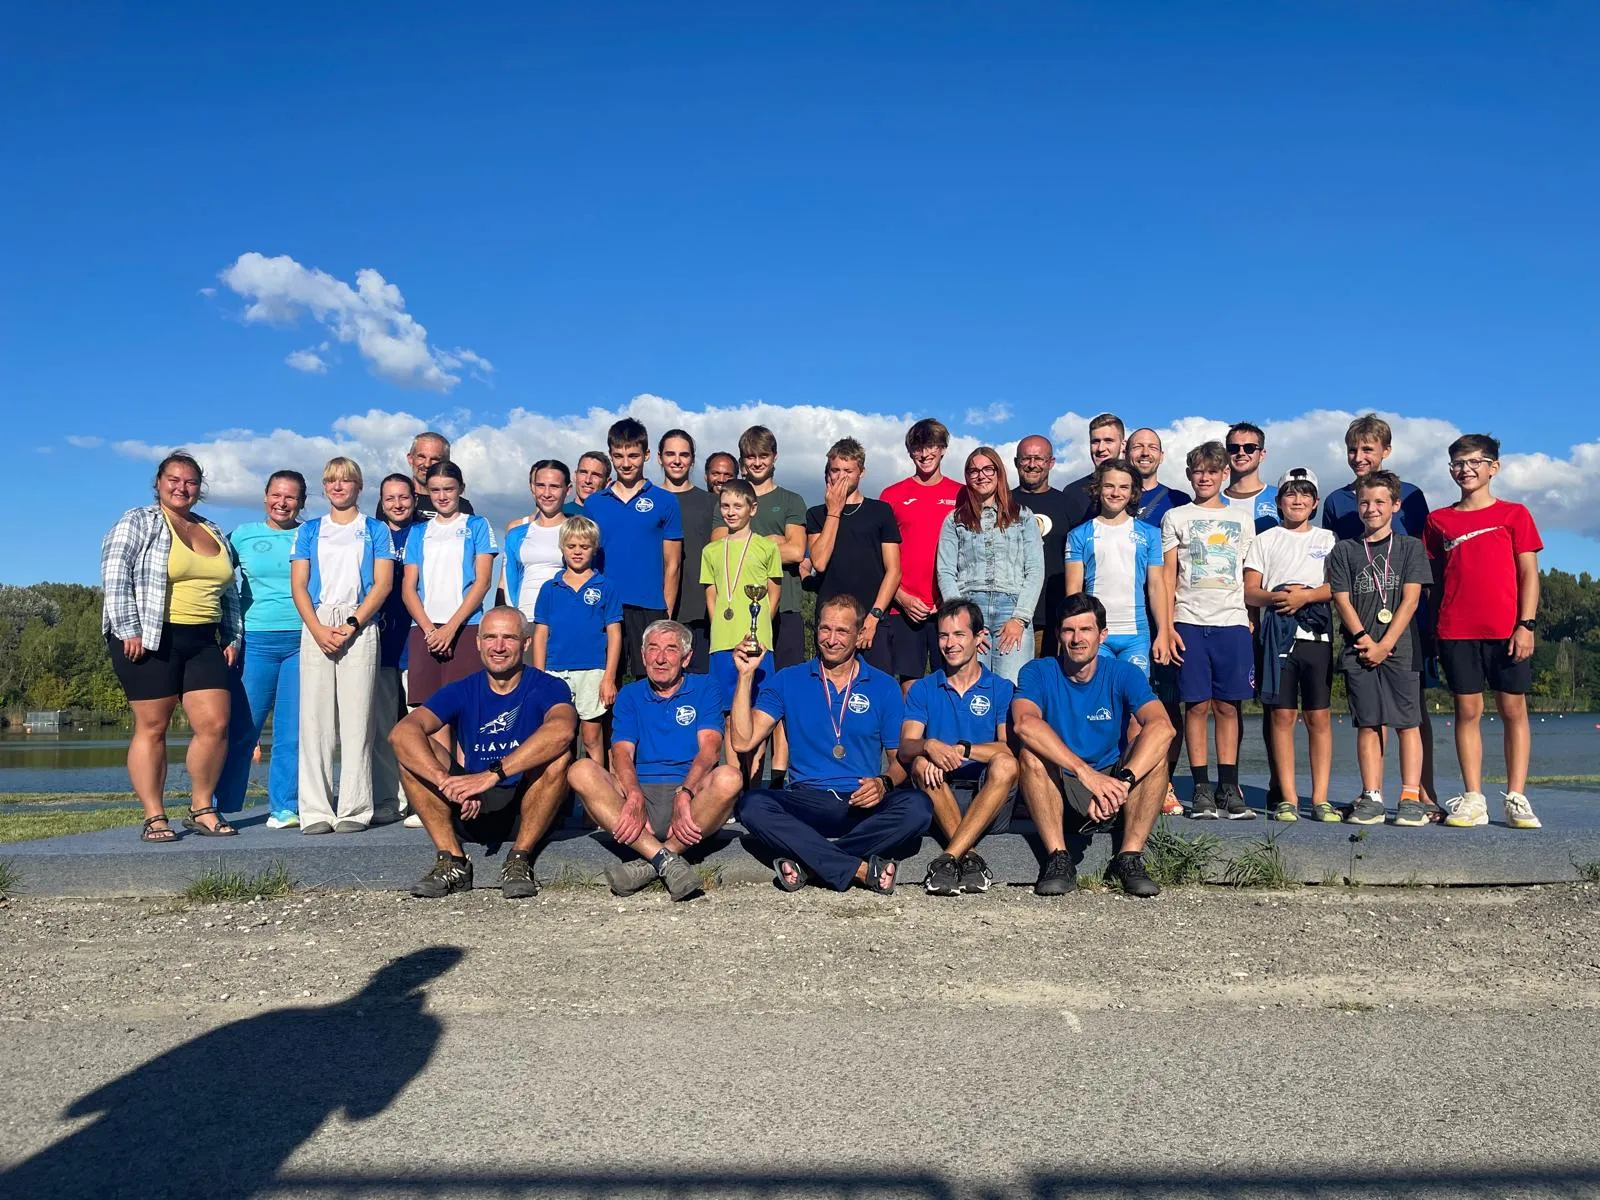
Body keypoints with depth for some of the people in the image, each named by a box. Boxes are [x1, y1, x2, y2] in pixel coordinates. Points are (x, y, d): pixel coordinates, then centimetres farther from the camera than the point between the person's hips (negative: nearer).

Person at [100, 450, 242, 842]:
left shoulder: (214, 533, 20)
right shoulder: (137, 522, 2)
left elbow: (229, 593, 23)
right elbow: (115, 577, -8)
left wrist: (233, 637, 15)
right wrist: (129, 631, -15)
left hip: (204, 643, 5)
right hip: (149, 640, -5)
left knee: (215, 725, -3)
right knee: (152, 728, -2)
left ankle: (202, 809, 11)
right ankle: (154, 818, 4)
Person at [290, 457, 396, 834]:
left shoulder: (375, 530, 13)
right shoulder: (310, 530, 18)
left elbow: (383, 583, 2)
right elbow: (298, 585, 9)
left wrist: (351, 625, -10)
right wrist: (318, 629, -7)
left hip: (359, 628, -2)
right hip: (316, 628, 2)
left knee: (356, 719, -5)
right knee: (314, 718, -2)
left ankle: (355, 810, -2)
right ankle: (316, 811, 1)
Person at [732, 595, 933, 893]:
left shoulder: (884, 687, 10)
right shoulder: (787, 681, 9)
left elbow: (902, 758, 9)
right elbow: (743, 742, 0)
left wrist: (884, 783, -14)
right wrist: (746, 675, -5)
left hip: (863, 804, 0)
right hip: (806, 801, 0)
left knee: (918, 806, -30)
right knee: (751, 804, -31)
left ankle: (809, 863, -27)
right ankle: (863, 869, -34)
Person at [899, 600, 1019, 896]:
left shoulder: (1002, 689, 8)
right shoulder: (922, 689, 12)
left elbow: (1009, 749, -8)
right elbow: (905, 748, -2)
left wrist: (962, 749, -23)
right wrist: (929, 745, -26)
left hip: (989, 799, -1)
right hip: (940, 798, 1)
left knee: (1005, 764, -31)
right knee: (922, 763, -28)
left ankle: (949, 857, -35)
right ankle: (969, 858, -33)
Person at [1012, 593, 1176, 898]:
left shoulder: (1123, 674, -4)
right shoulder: (1038, 673, -6)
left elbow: (1163, 727, -23)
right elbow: (1024, 724, -29)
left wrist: (1121, 782, -38)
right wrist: (1086, 773, -39)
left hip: (1110, 784, 1)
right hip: (1059, 790, -1)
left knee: (1153, 749, -24)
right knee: (1031, 753, -29)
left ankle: (1129, 857, -24)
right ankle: (1058, 858, -27)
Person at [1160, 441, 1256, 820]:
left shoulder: (1242, 520, 16)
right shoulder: (1176, 518, 10)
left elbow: (1250, 578, 16)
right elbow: (1168, 576, 6)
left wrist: (1253, 620, 7)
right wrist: (1166, 627, -3)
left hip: (1233, 622, 2)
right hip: (1190, 622, -1)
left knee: (1228, 706, 1)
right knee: (1197, 704, -2)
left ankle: (1229, 788, 6)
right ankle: (1201, 788, 3)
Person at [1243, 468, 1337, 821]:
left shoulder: (1328, 539, 15)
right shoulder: (1265, 540, 14)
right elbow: (1249, 592, 5)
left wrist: (1305, 595, -13)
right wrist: (1276, 597, -13)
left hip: (1318, 636, 0)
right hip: (1277, 635, 0)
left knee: (1319, 716, -1)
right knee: (1282, 715, -2)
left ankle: (1320, 798, 3)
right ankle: (1287, 798, 3)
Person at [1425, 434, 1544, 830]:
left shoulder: (1514, 514, 5)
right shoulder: (1438, 520, 11)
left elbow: (1529, 574, 2)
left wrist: (1526, 624, -7)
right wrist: (1432, 631, 7)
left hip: (1506, 630, -1)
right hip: (1456, 631, 1)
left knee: (1513, 710, 2)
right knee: (1467, 710, 3)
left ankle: (1517, 798, 7)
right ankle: (1472, 798, 7)